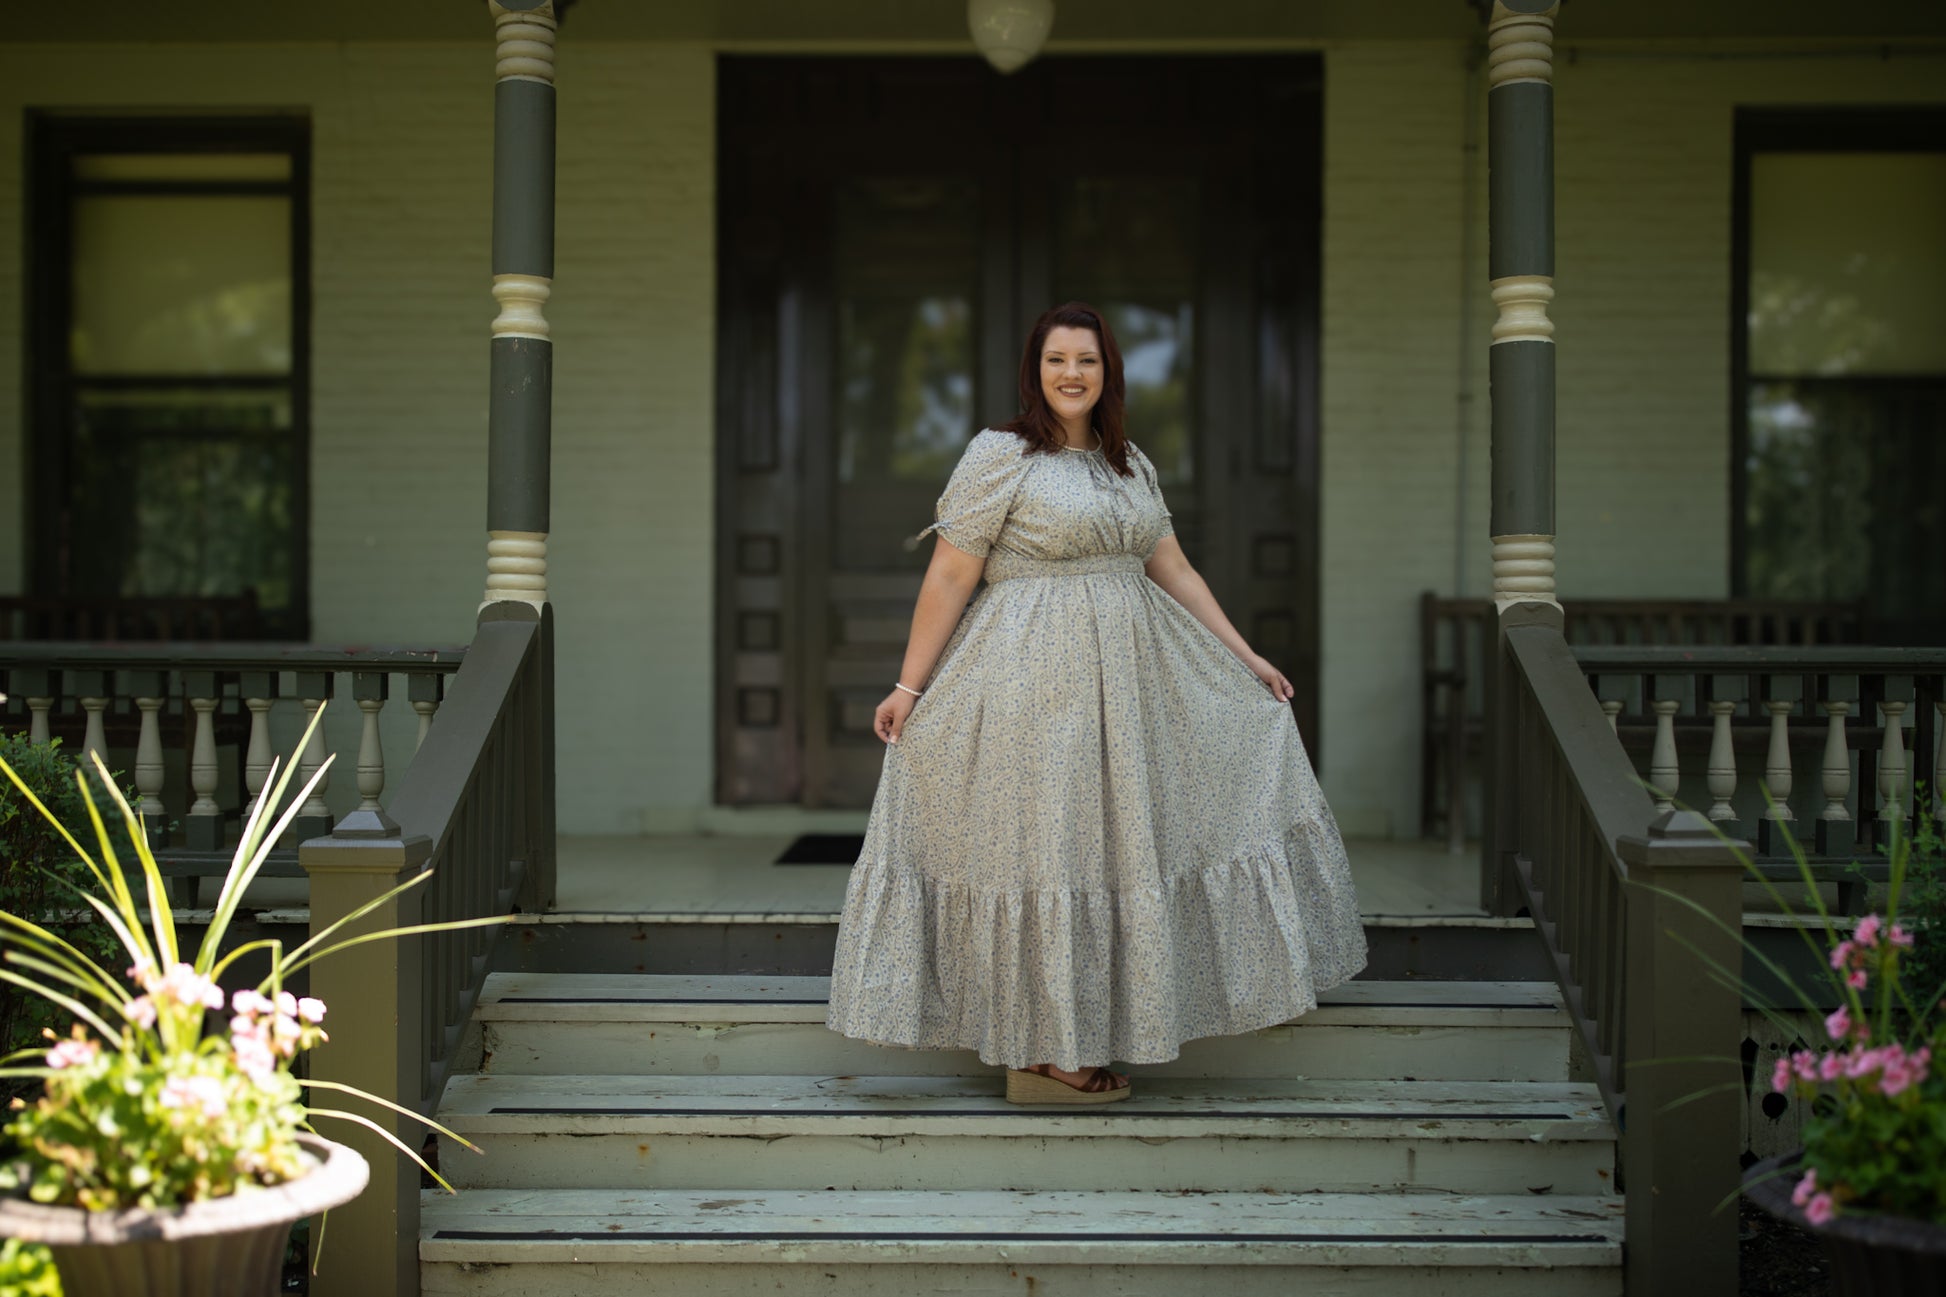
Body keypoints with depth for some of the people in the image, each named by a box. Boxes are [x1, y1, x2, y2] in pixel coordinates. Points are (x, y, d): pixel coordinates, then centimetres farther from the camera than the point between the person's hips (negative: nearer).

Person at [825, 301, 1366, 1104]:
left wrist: (1246, 659, 12)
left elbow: (1174, 571, 15)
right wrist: (909, 685, -12)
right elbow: (948, 577, -9)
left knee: (1108, 847, 10)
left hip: (1126, 678, 7)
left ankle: (1081, 1037, 21)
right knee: (1040, 847, -3)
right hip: (1034, 680, -7)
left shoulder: (1130, 465, 13)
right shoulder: (999, 455, -6)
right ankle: (1036, 1059, 5)